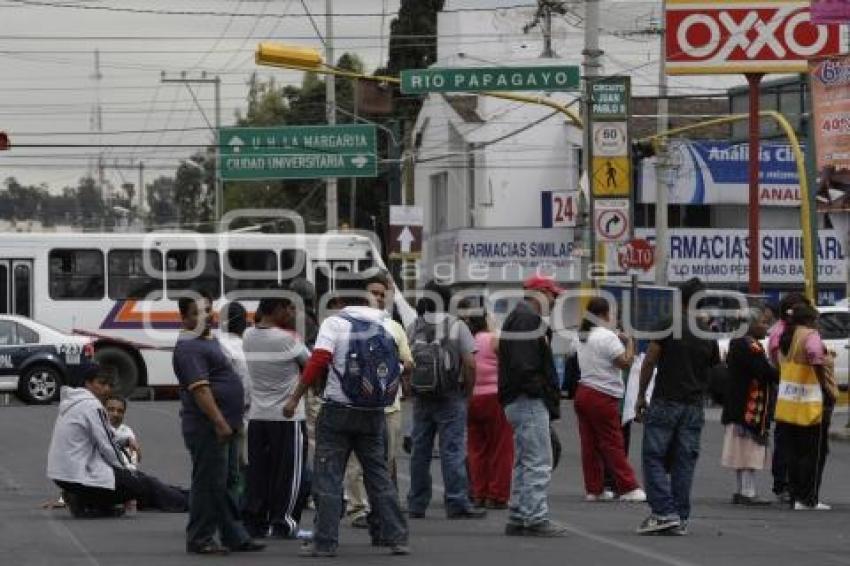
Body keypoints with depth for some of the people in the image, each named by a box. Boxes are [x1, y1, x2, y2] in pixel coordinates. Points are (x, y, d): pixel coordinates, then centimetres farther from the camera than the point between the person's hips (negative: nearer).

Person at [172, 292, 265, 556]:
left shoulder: (210, 341, 17)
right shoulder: (189, 347, -15)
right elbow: (199, 388, -23)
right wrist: (219, 422, -27)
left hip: (225, 426, 10)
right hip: (208, 427, -10)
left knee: (228, 483, 13)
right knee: (209, 484, -6)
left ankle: (235, 536, 19)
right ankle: (200, 539, -1)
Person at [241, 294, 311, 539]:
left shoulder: (249, 337, 0)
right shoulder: (288, 339, -16)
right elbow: (310, 364, -3)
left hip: (257, 416, 6)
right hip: (287, 417, -6)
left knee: (258, 472, 10)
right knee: (289, 471, 3)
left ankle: (255, 521, 10)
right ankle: (283, 523, 3)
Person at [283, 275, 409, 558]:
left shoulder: (335, 323, -9)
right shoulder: (386, 324, 5)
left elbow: (318, 362, -16)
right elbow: (397, 366, 7)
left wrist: (295, 398, -13)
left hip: (338, 410, -4)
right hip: (374, 414, 4)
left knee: (328, 477, 1)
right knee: (379, 474, 13)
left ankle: (325, 542, -3)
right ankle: (396, 537, 10)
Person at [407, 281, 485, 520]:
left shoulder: (413, 328, 5)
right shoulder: (457, 327, -5)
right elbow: (470, 363, -10)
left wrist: (411, 389, 11)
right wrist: (467, 391, 2)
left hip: (421, 399, 3)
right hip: (450, 399, -3)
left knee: (420, 451, 9)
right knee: (453, 451, -3)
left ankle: (417, 505, 13)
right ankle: (457, 504, -5)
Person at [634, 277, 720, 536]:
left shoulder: (668, 326, -6)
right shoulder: (708, 335, 7)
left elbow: (649, 362, -6)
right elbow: (714, 370, 15)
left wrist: (641, 397, 2)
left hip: (665, 402, -4)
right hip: (694, 406, 4)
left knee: (654, 457, 1)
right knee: (684, 462, 6)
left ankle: (664, 513, -10)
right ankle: (681, 519, 5)